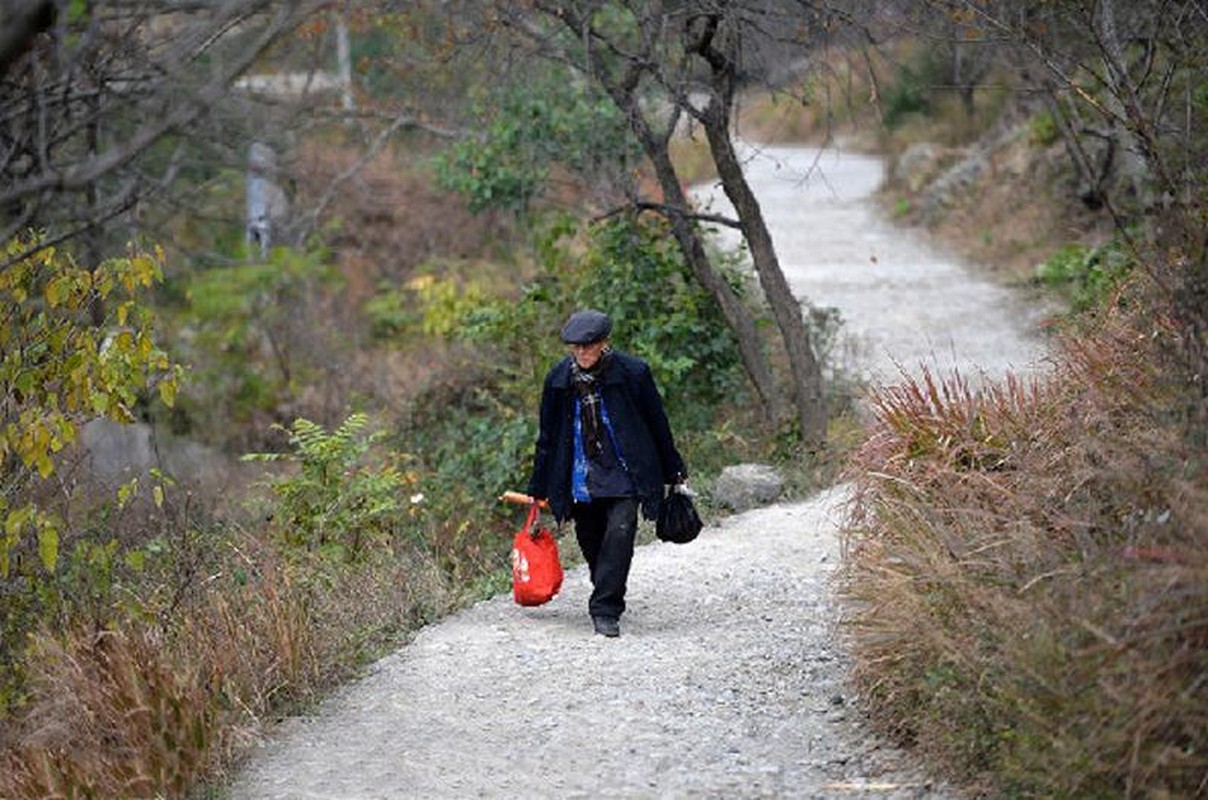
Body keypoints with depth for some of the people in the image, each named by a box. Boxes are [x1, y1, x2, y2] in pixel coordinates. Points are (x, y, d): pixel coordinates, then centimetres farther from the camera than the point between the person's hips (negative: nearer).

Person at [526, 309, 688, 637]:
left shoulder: (632, 372, -8)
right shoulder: (559, 378, 0)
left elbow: (657, 424, 3)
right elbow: (547, 436, 9)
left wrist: (673, 472, 11)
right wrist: (538, 490, 11)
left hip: (624, 473, -3)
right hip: (581, 477, 3)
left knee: (620, 532, -19)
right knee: (590, 542, 7)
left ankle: (606, 610, -15)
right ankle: (607, 601, 30)